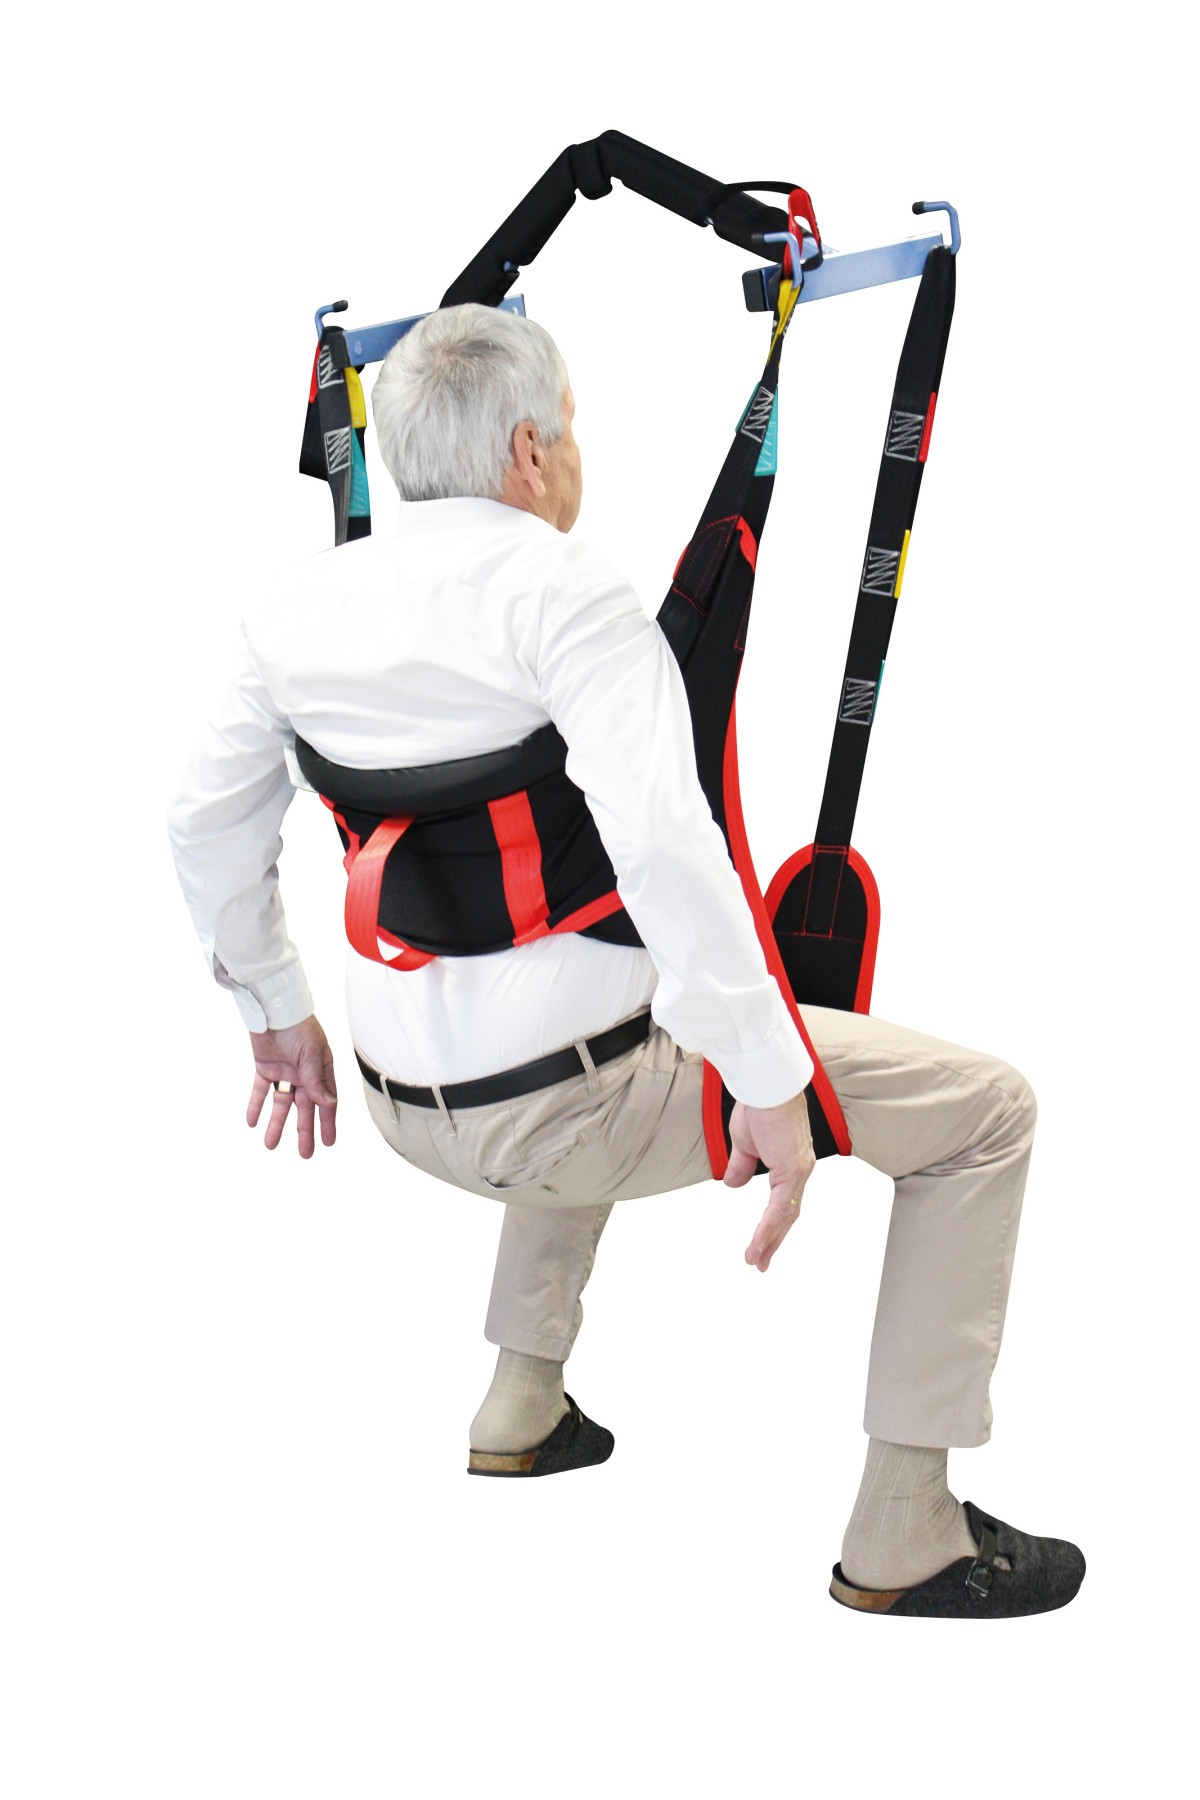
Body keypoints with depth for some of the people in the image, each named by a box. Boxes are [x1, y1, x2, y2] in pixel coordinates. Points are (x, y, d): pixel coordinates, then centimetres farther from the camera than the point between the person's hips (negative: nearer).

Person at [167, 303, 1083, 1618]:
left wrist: (276, 1010, 27)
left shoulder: (300, 606, 4)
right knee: (986, 1112, 3)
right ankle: (902, 1536, 5)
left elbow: (205, 823, 14)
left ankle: (521, 1407, 40)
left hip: (410, 1106, 8)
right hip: (576, 1097, -7)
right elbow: (662, 842, -28)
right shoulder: (561, 588, -16)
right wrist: (770, 1088, -24)